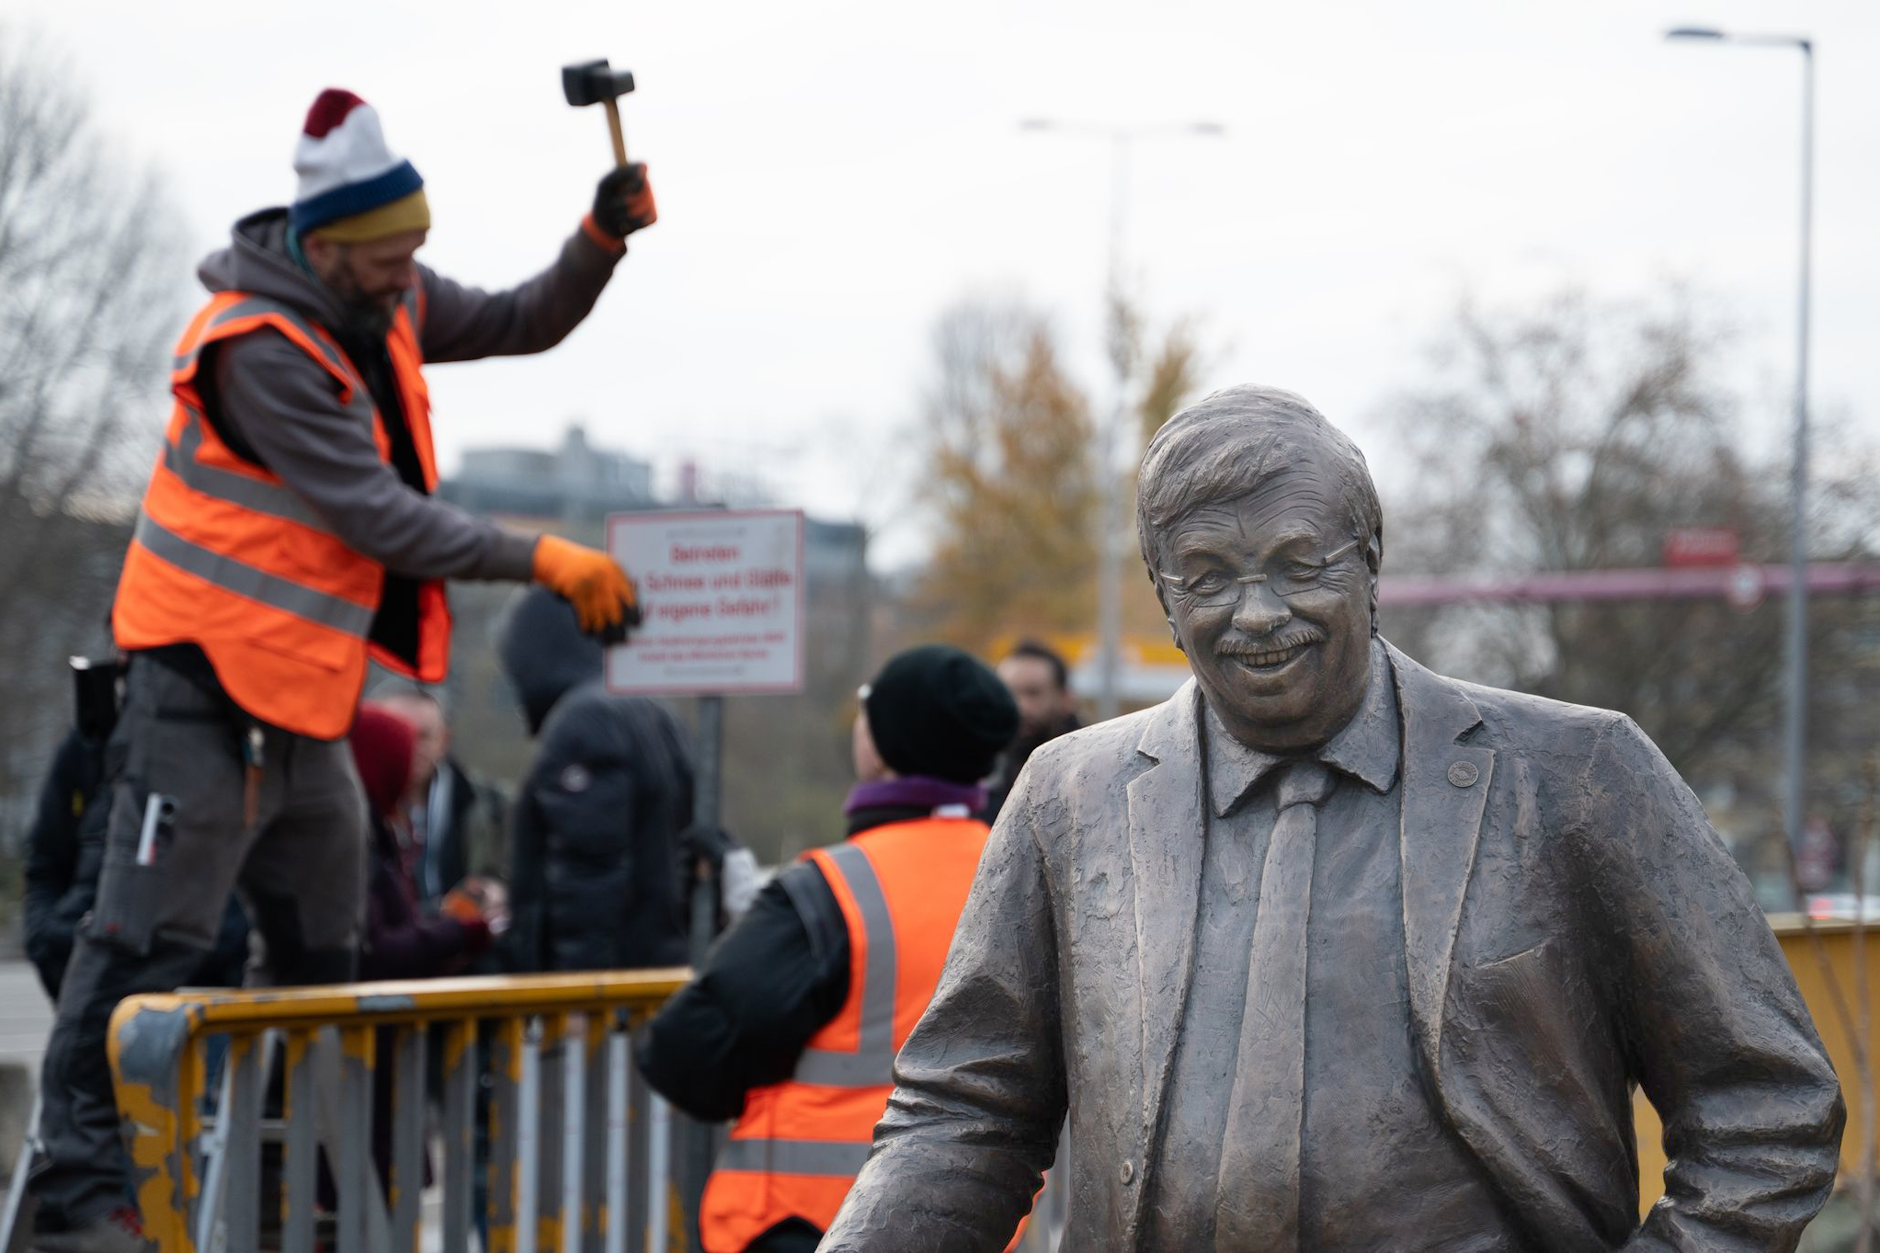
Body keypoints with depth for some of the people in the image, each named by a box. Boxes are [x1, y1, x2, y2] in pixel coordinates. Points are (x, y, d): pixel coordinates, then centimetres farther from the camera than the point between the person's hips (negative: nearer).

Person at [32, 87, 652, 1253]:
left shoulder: (385, 303, 5)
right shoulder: (260, 346, -22)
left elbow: (520, 324, 16)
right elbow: (373, 513, -24)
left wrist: (601, 240, -3)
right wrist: (543, 561, -23)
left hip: (303, 681, 10)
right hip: (211, 676, -10)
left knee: (325, 944, 16)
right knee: (155, 933, -11)